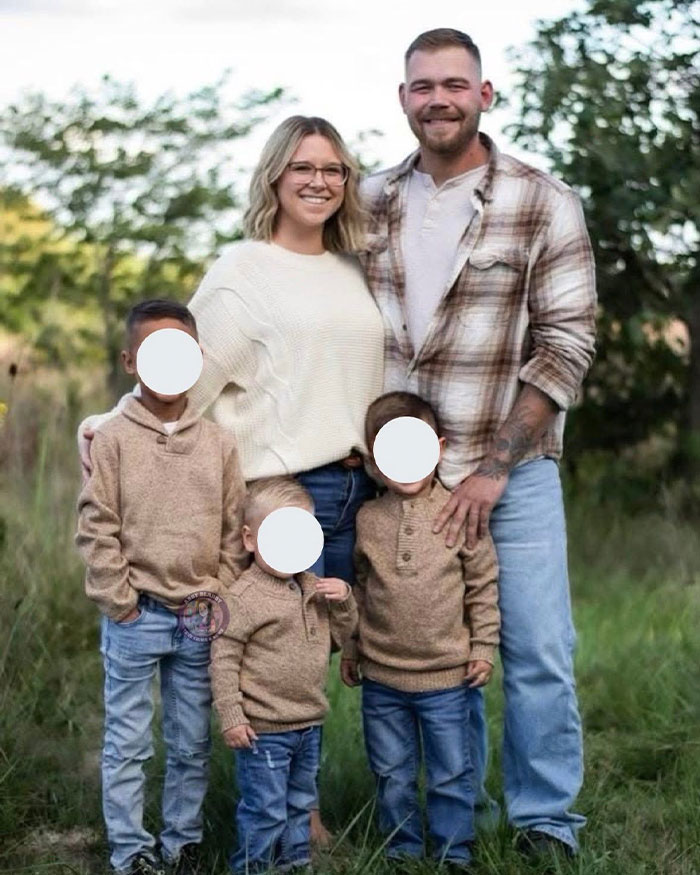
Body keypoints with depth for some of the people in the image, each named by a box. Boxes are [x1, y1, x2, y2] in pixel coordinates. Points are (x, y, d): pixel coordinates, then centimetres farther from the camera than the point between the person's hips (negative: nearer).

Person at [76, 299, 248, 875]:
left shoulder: (219, 442, 3)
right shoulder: (113, 439, -6)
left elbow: (234, 529, 7)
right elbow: (96, 529, -6)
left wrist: (220, 597, 1)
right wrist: (121, 602, -8)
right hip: (136, 617, -3)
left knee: (192, 745, 12)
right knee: (127, 744, 5)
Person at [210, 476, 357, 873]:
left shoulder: (315, 588, 7)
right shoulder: (244, 598, -16)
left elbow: (341, 635, 17)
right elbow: (223, 659, -15)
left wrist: (344, 600, -3)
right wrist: (231, 717, -17)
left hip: (310, 725, 7)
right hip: (263, 729, -7)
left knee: (300, 804, 20)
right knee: (265, 811, 1)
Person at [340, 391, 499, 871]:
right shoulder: (367, 519, 0)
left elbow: (484, 584, 0)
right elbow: (358, 588, 10)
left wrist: (483, 647, -2)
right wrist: (350, 648, 12)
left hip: (447, 676, -2)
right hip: (381, 678, 2)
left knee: (451, 773, 9)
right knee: (392, 775, 15)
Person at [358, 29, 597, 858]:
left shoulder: (544, 204, -7)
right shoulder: (372, 205, 4)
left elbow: (566, 346, -9)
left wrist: (493, 469, -13)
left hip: (509, 470, -2)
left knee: (537, 653, 0)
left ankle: (544, 819, 16)